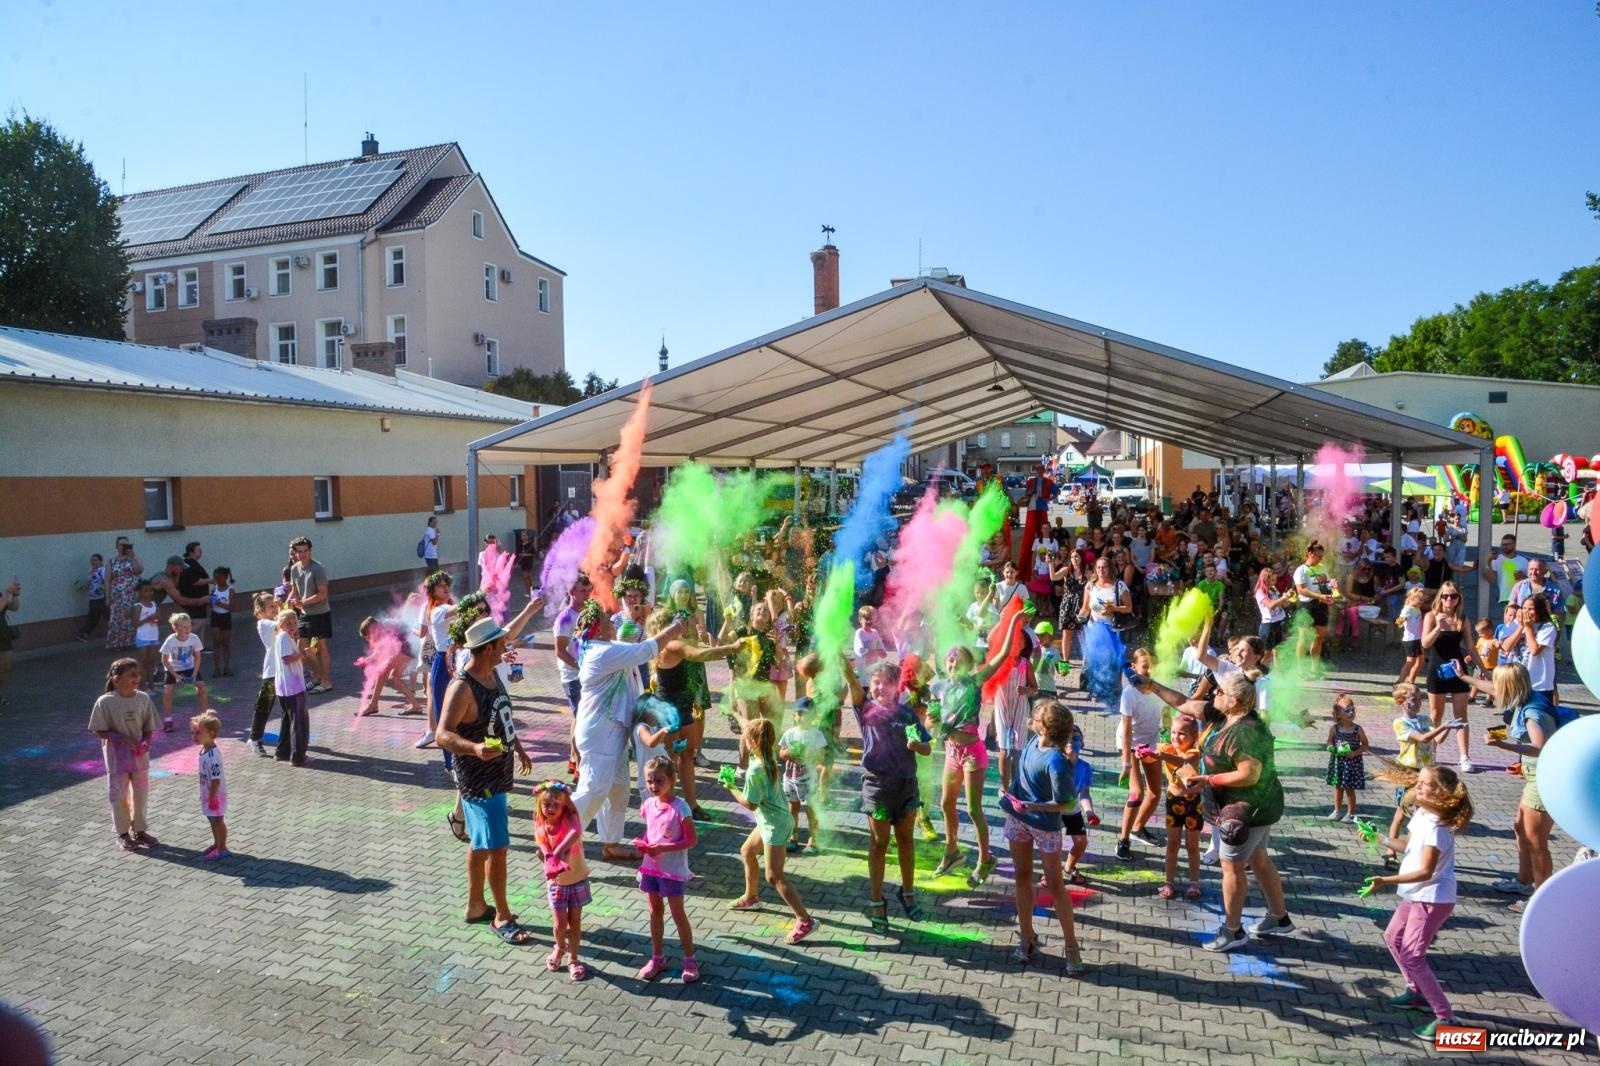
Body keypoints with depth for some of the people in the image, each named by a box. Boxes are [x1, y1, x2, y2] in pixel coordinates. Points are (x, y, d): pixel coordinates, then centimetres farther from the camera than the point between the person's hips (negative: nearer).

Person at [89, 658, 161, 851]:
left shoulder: (143, 699, -4)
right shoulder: (105, 702, -14)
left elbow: (149, 727, 3)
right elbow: (99, 730, -9)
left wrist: (145, 742, -15)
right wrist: (122, 738, -21)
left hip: (140, 755, 3)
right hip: (117, 756, -3)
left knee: (141, 793, 12)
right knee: (120, 794, 7)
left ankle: (139, 830, 28)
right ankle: (123, 833, 23)